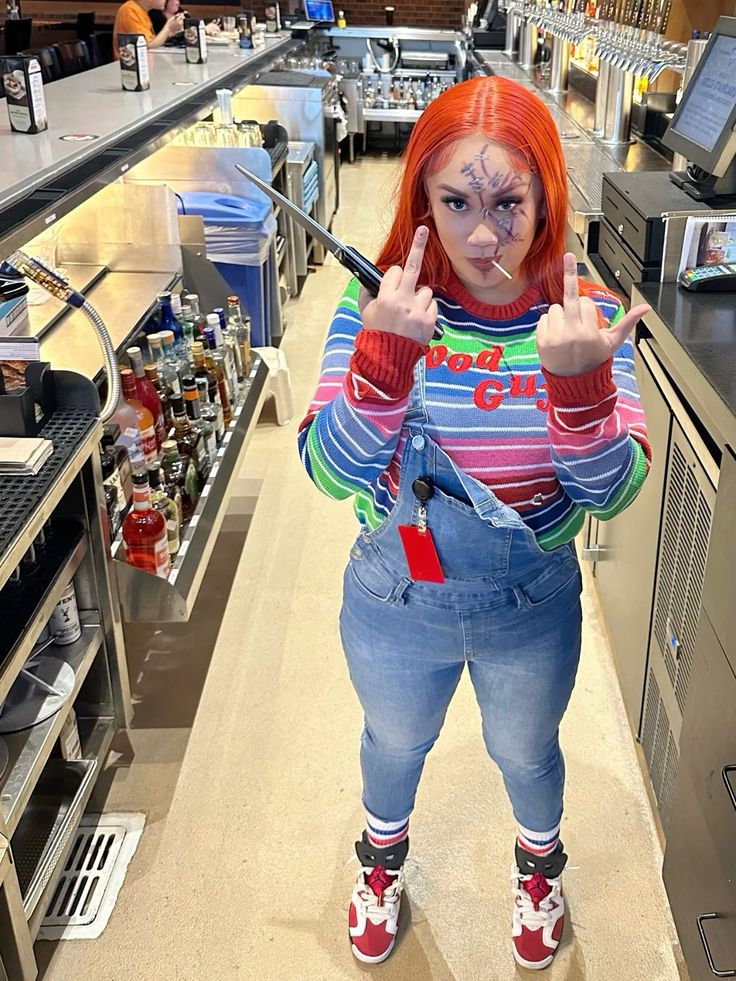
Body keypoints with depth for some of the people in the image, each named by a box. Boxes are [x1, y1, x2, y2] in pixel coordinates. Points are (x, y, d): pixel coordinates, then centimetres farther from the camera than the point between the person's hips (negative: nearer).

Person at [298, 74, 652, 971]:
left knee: (525, 754, 27)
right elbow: (330, 471, -25)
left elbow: (611, 495, -21)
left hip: (534, 604, 0)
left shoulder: (587, 317, -17)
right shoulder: (379, 308, -18)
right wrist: (385, 354, -40)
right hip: (394, 600, 0)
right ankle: (383, 855, 62)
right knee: (395, 742, 28)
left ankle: (539, 862, 62)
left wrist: (579, 382, -39)